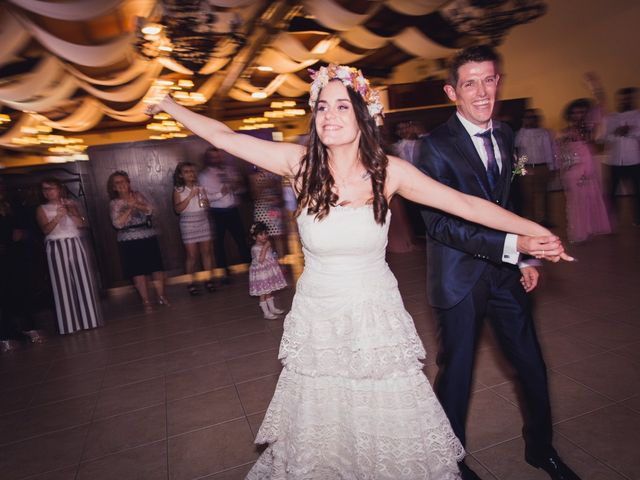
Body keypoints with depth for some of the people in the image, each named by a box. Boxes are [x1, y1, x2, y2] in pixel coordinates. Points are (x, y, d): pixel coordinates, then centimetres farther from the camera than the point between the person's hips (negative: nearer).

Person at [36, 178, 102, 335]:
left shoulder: (71, 204, 11)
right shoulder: (42, 209, 7)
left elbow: (82, 224, 3)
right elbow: (46, 229, -8)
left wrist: (69, 213, -11)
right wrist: (58, 216, -22)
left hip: (74, 245, 1)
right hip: (56, 248, -1)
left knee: (83, 281, 1)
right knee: (62, 285, -2)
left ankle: (89, 318, 10)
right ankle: (69, 323, 4)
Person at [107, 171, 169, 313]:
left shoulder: (138, 196, 7)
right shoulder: (114, 203, 2)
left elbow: (149, 210, -7)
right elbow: (117, 223, -11)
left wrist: (135, 204, -20)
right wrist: (130, 208, -12)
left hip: (149, 237, 2)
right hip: (130, 241, -1)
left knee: (157, 268, 2)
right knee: (138, 272, 0)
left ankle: (161, 296, 17)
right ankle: (146, 301, 10)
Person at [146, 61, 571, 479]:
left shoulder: (389, 170, -10)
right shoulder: (301, 162, -9)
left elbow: (466, 203, -7)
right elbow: (225, 137, -2)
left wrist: (536, 232, -5)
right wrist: (172, 107, 4)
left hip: (376, 318, 0)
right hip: (317, 319, 1)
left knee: (390, 426, 13)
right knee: (318, 434, 18)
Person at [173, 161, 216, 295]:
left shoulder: (201, 188, 10)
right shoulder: (178, 190, -1)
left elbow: (207, 205, 20)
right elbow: (177, 209, -11)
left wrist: (206, 203, -4)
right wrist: (190, 196, -16)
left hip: (203, 221, 4)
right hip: (188, 223, -3)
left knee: (207, 252, 3)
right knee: (192, 255, -2)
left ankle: (209, 280, 11)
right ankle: (191, 283, 7)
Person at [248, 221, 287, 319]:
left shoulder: (267, 245, 5)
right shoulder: (255, 248, -21)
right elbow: (260, 260, -33)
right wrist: (265, 248, -31)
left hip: (270, 272, 8)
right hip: (261, 274, -8)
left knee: (270, 291, 21)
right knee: (263, 293, 4)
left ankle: (272, 308, 35)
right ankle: (266, 313, 14)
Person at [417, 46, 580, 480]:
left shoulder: (505, 135, 7)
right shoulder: (437, 146, -15)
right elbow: (440, 223, -23)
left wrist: (524, 258, 11)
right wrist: (513, 243, -30)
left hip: (504, 270, 6)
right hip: (460, 276, -6)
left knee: (533, 367, 16)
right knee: (457, 371, 9)